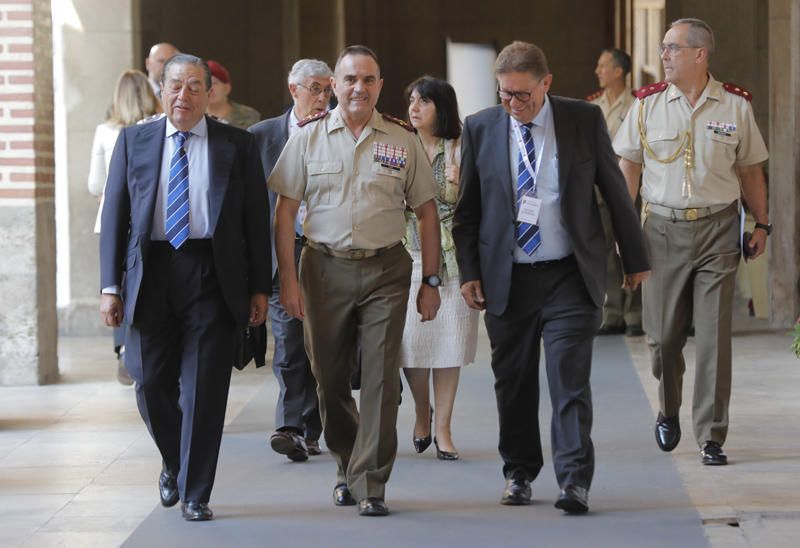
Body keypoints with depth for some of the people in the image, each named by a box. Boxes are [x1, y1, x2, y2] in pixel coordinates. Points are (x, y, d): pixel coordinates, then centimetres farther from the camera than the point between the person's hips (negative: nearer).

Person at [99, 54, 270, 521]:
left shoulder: (238, 146, 6)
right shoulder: (134, 141, 8)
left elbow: (257, 220, 6)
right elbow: (114, 215, 7)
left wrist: (260, 289, 0)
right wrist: (110, 286, 0)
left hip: (213, 277, -1)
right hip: (151, 272, 1)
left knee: (204, 390, -1)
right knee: (151, 383, 1)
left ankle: (196, 495, 8)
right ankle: (174, 463, 29)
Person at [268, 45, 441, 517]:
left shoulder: (403, 141, 4)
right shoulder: (309, 138, 3)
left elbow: (427, 212, 8)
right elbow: (285, 211, 3)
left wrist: (431, 280, 4)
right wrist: (288, 279, -4)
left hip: (386, 270, -1)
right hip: (326, 268, 1)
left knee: (381, 378, -6)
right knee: (330, 378, 9)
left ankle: (371, 485, 0)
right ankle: (347, 467, 30)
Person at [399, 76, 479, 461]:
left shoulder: (461, 151, 3)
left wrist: (456, 183, -12)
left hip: (452, 259, -1)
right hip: (409, 257, 1)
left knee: (448, 343, 0)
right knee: (411, 341, -3)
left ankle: (442, 428, 10)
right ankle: (422, 410, 24)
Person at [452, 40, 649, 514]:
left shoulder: (585, 120, -1)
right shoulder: (481, 129, 2)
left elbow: (616, 191, 6)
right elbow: (467, 209, 8)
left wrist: (635, 259, 9)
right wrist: (469, 272, 1)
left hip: (571, 276, -2)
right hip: (507, 279, 2)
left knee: (570, 379, -9)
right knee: (513, 382, 9)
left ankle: (575, 483, -8)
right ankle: (519, 474, 24)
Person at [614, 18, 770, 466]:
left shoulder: (735, 106, 2)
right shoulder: (648, 105, 3)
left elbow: (751, 170, 10)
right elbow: (629, 166, 7)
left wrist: (762, 224, 9)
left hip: (718, 228, -1)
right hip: (664, 227, 1)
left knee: (715, 336, -4)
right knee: (664, 334, 4)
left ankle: (711, 437, 2)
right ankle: (669, 409, 31)